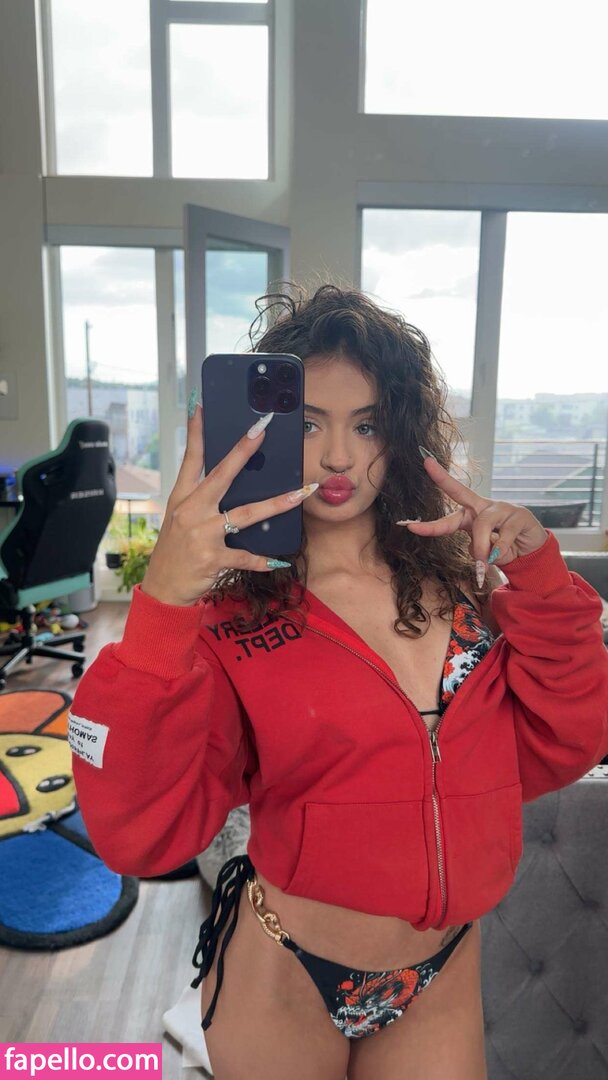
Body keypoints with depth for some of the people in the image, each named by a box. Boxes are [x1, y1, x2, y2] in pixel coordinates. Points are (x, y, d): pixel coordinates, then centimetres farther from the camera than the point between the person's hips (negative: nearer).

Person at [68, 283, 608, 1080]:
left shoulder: (460, 576, -7)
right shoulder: (230, 611, -16)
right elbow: (144, 836, -24)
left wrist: (536, 572, -18)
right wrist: (162, 606, -35)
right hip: (286, 984, -2)